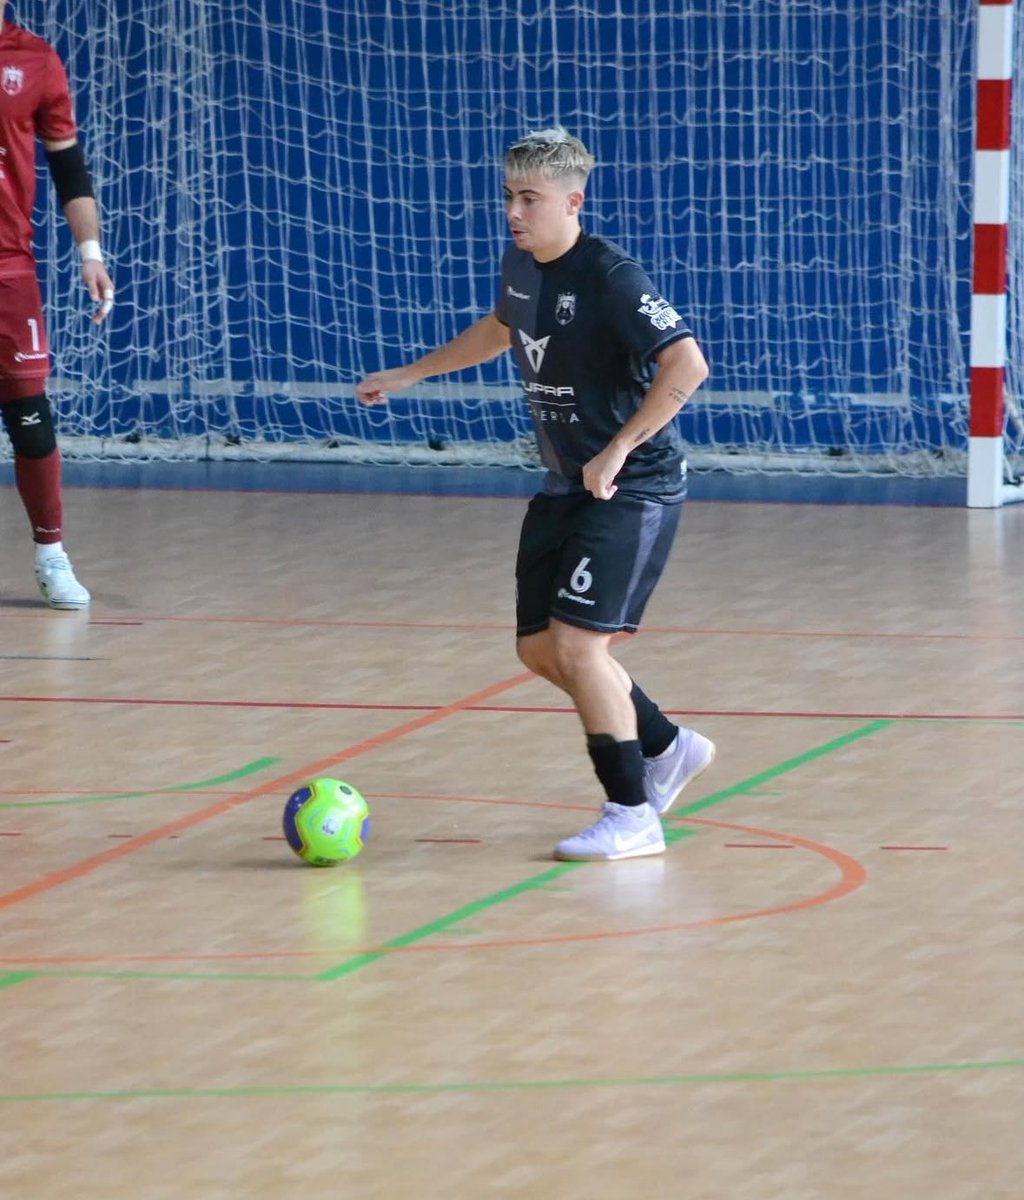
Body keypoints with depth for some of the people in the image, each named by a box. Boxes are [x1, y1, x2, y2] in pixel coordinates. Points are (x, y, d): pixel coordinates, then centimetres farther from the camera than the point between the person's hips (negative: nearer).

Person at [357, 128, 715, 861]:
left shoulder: (611, 278, -22)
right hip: (567, 486, 9)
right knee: (540, 648, 11)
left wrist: (618, 450, -31)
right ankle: (669, 749, 30)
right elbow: (500, 330, 27)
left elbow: (687, 365, -31)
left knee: (577, 643, -15)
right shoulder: (521, 265, 4)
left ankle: (632, 816, -4)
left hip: (634, 488, -9)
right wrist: (409, 375, 29)